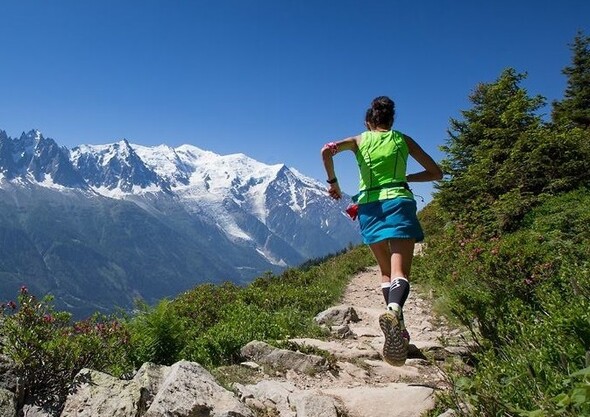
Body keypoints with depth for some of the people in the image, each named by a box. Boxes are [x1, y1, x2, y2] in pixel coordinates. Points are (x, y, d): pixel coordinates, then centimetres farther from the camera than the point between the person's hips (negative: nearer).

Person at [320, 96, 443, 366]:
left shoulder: (360, 140, 14)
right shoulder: (403, 140, 15)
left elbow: (327, 150, -7)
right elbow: (436, 173, 18)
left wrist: (332, 181, 4)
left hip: (369, 206, 2)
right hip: (399, 202, -1)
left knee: (386, 271, 17)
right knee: (400, 272, -14)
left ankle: (398, 327, 9)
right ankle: (394, 310, -44)